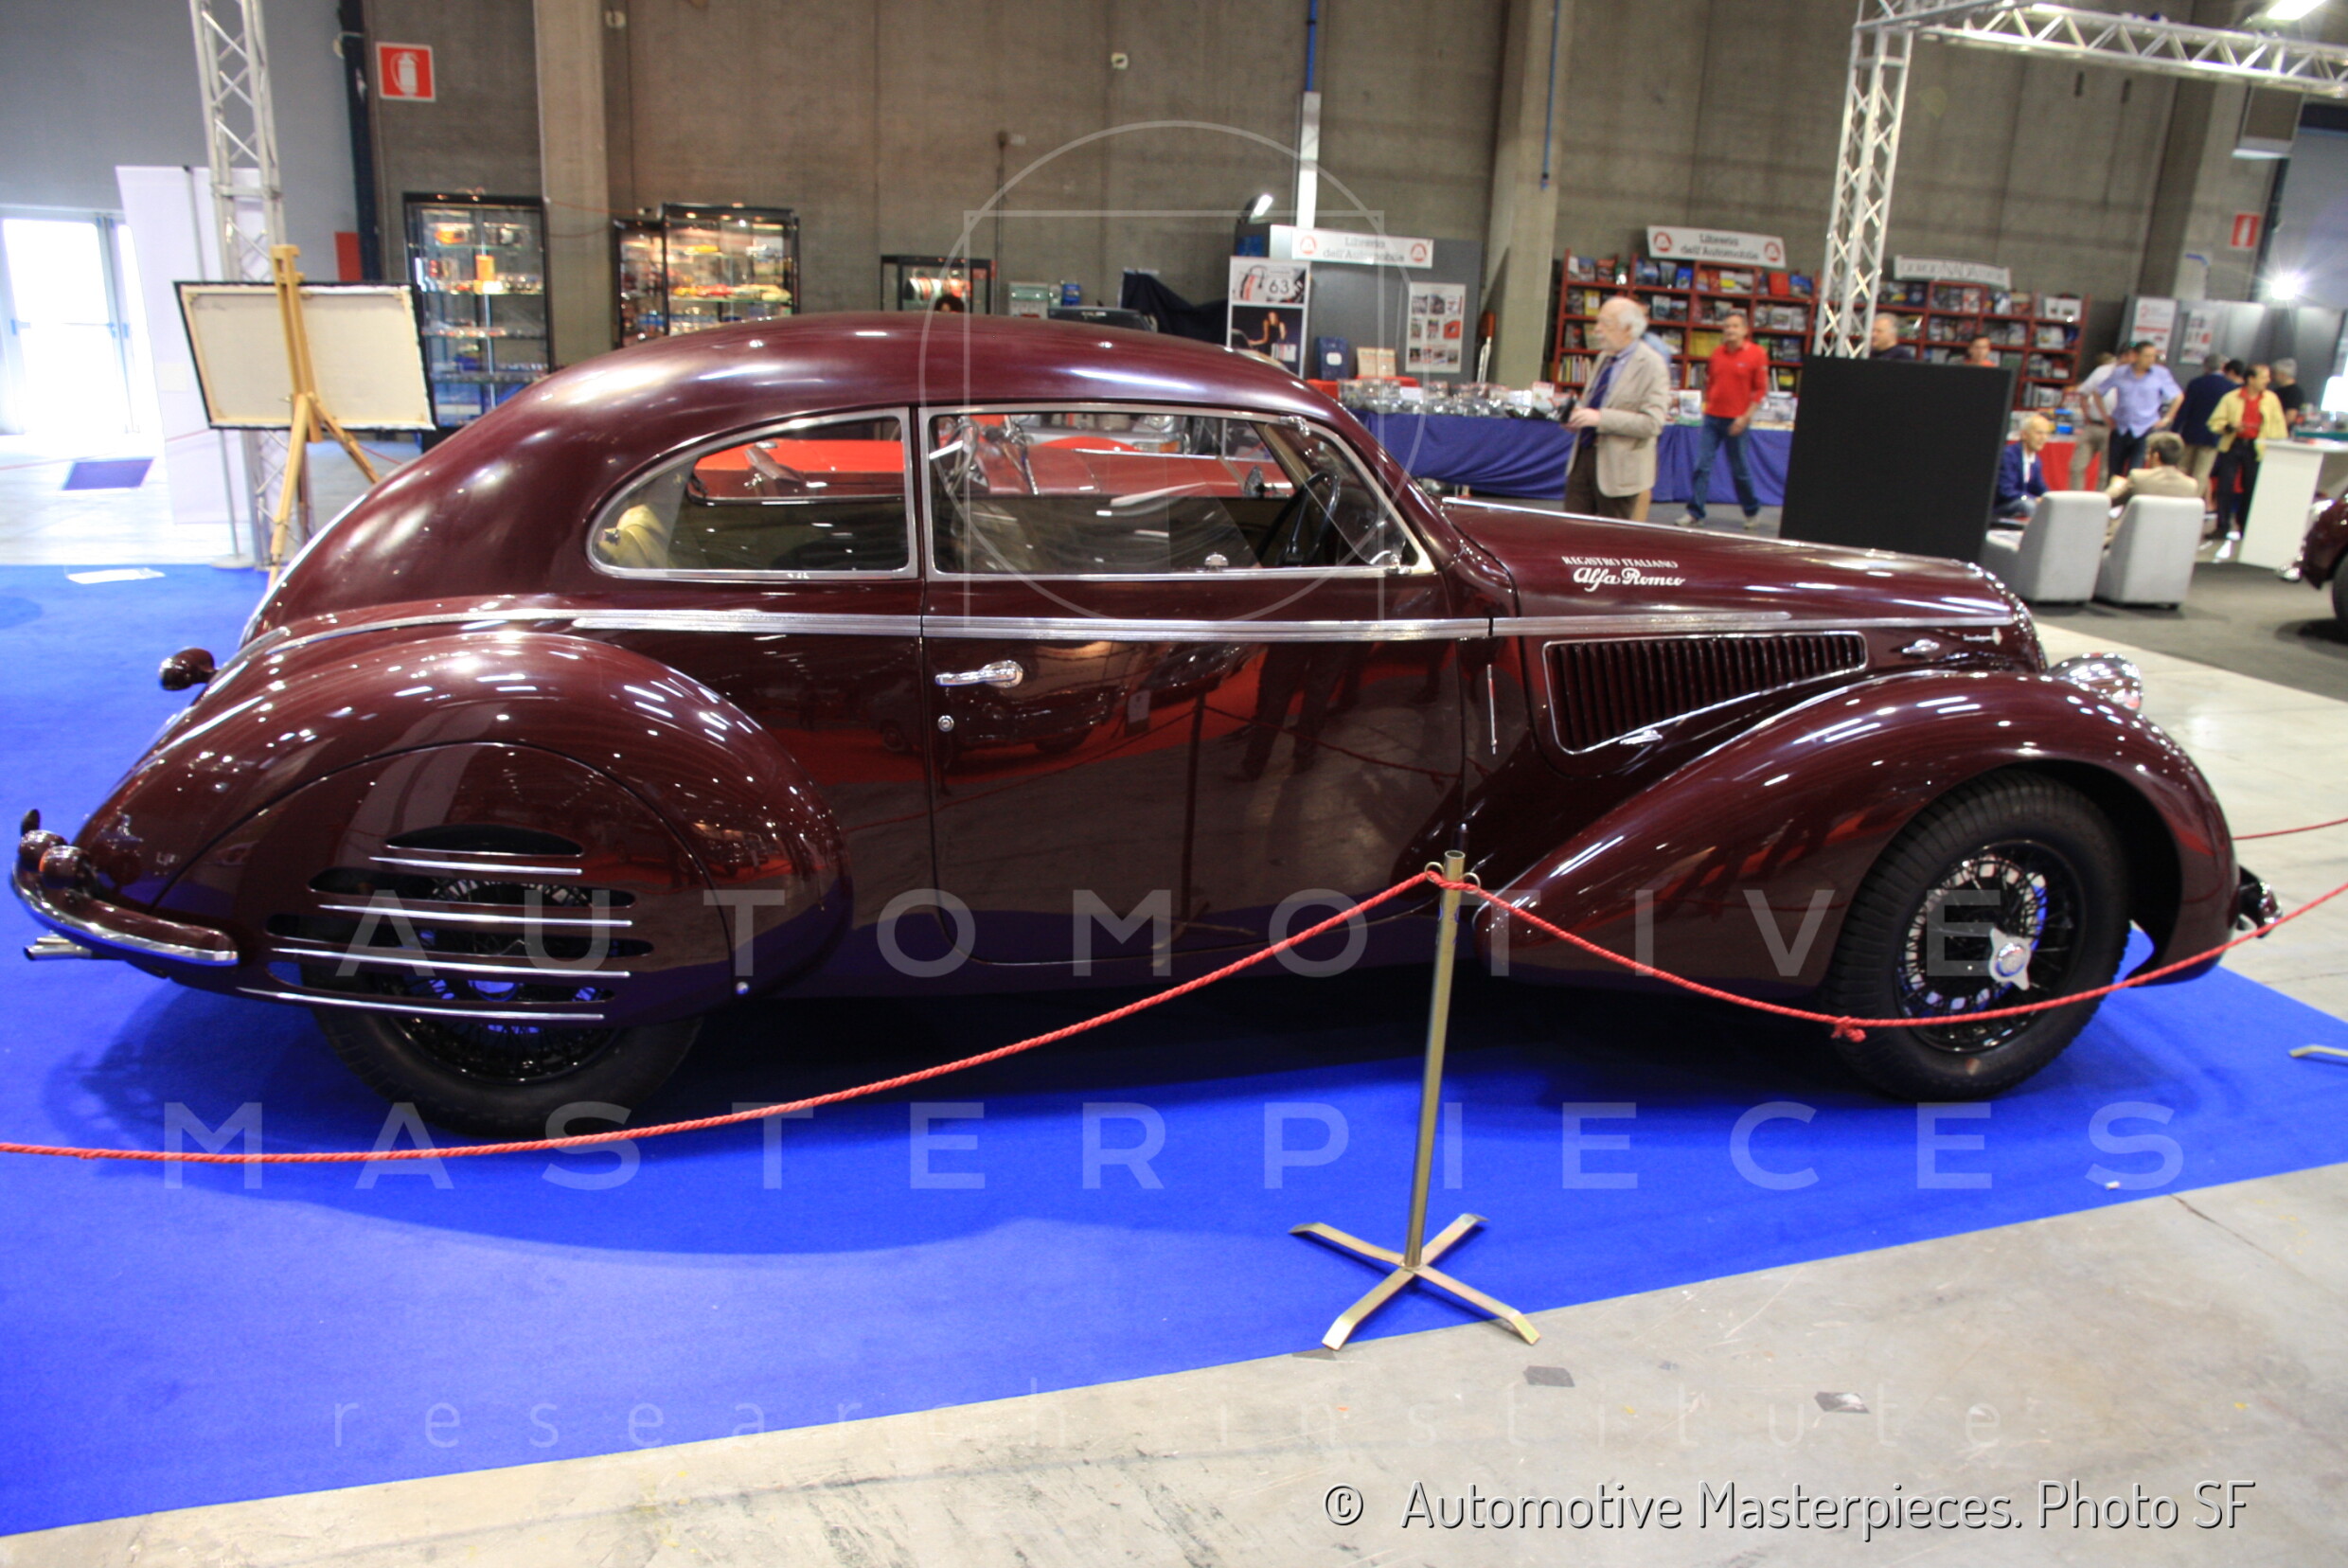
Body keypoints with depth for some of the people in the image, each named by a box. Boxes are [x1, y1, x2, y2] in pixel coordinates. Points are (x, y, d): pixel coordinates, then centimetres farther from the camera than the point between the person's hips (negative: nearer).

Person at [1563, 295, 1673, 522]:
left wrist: (1600, 418, -27)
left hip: (1618, 467, -7)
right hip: (1583, 456, 7)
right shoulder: (1604, 358, 12)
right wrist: (1575, 418, 3)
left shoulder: (1651, 365, -13)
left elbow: (1652, 424, -21)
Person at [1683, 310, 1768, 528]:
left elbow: (1761, 389, -7)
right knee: (1702, 465, -3)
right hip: (1712, 418, 4)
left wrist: (1745, 417, -13)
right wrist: (1707, 406, 9)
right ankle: (1695, 512, 2)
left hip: (1736, 420, -4)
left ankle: (1752, 512, 23)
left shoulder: (1757, 354, -5)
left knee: (1739, 469, 5)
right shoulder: (1717, 353, 7)